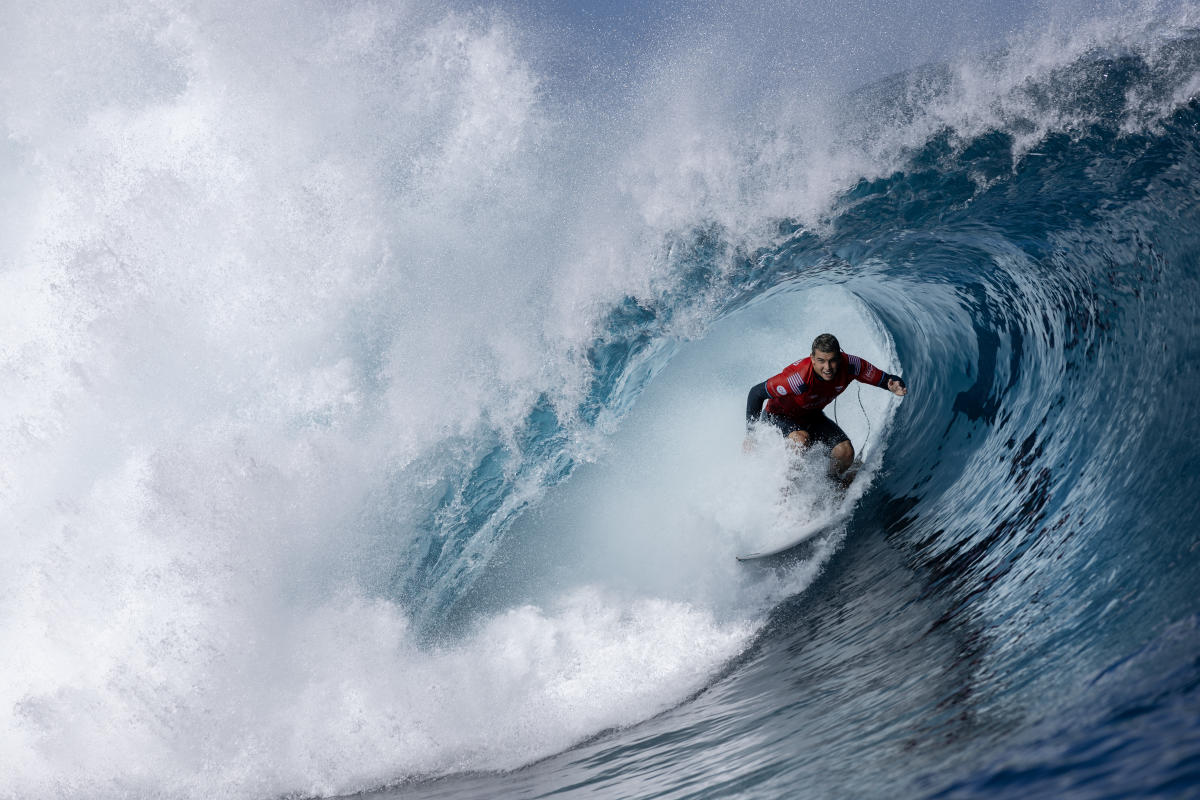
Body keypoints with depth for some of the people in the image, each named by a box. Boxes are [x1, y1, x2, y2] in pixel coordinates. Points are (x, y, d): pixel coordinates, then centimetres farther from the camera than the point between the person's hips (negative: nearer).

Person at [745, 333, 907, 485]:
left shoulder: (849, 365, -26)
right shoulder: (799, 377, -39)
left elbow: (884, 379, -17)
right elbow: (756, 393, -29)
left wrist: (896, 385, -41)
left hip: (812, 416, 5)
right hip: (778, 417, -5)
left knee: (845, 452, -14)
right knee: (801, 438, -36)